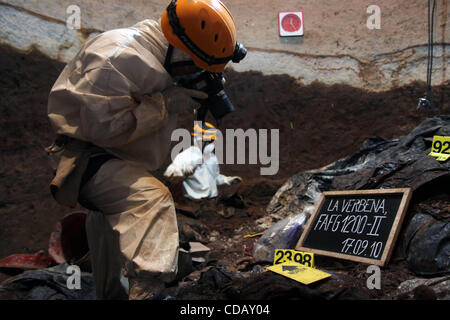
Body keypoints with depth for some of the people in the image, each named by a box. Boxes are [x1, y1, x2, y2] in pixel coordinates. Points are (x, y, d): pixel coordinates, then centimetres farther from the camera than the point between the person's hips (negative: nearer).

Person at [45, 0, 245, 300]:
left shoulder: (158, 58, 2)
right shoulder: (119, 58, -28)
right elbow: (102, 126, -32)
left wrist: (188, 101, -5)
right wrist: (165, 103, -28)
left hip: (113, 159, 11)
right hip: (84, 158, -11)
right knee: (152, 198, -32)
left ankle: (111, 294, 47)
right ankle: (147, 289, -38)